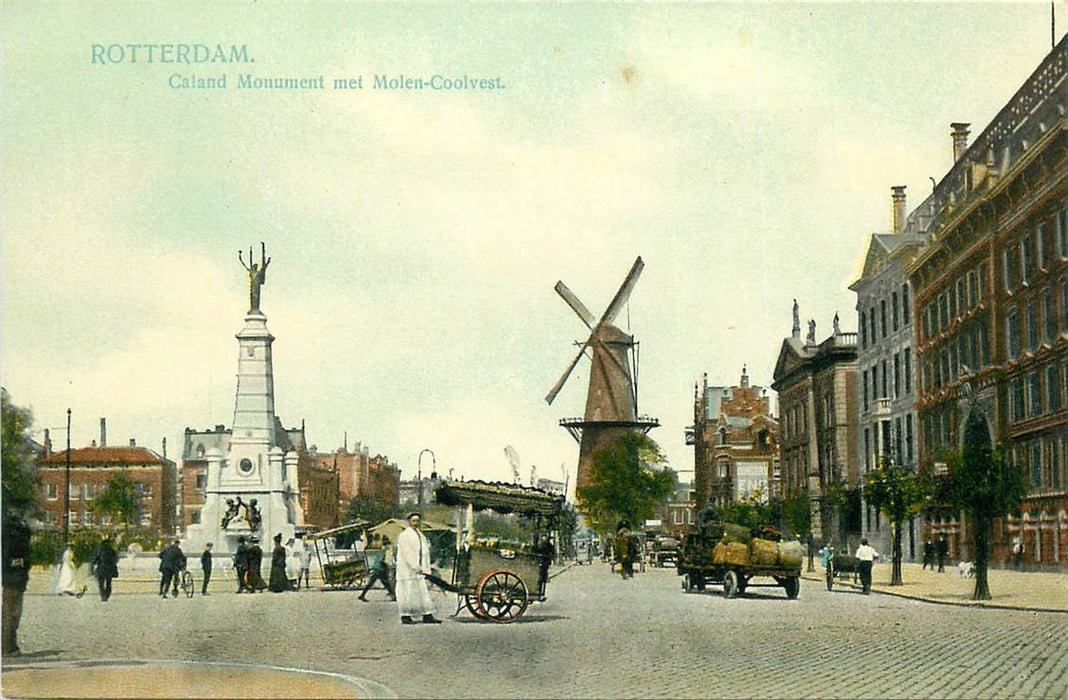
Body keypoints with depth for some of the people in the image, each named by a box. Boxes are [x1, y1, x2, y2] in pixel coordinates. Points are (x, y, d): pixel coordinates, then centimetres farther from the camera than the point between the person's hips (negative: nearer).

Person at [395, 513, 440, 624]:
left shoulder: (420, 536, 18)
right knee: (408, 592, -6)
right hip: (407, 570, -8)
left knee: (423, 592, 5)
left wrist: (426, 569, 9)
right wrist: (416, 567, -22)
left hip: (419, 570, 8)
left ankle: (427, 615, 5)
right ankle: (405, 616, 0)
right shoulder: (405, 536, -8)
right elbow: (407, 553, -16)